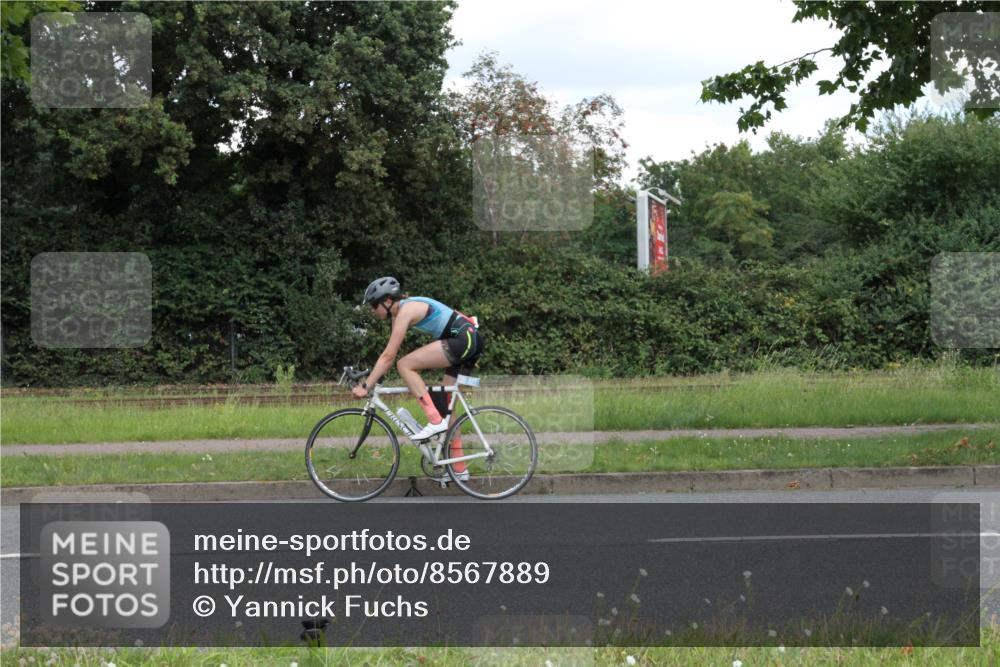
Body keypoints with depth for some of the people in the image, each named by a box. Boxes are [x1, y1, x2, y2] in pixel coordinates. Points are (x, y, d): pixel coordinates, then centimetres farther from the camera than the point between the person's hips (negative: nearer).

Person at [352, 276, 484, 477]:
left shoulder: (405, 311, -14)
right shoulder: (399, 312, 15)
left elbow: (388, 355, -16)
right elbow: (390, 354, 20)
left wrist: (366, 386, -14)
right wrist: (373, 378, 16)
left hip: (463, 339, -10)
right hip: (469, 341, 10)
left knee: (405, 365, -13)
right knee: (445, 406, 11)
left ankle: (435, 422, -14)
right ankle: (459, 468, 15)